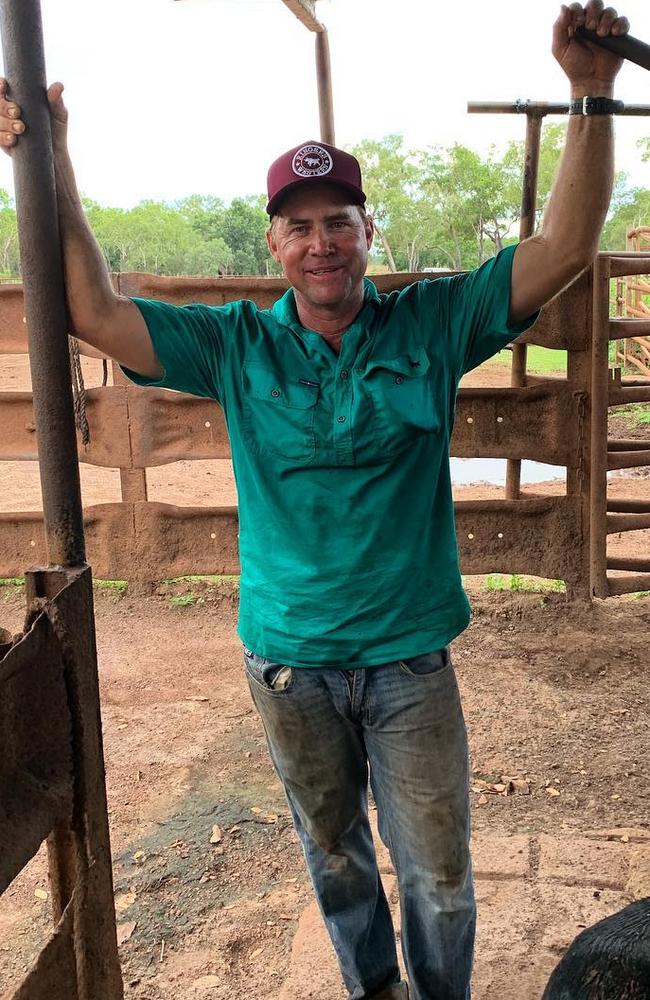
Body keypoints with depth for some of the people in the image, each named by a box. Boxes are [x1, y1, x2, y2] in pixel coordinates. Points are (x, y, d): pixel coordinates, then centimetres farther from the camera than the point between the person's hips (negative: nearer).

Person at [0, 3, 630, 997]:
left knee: (439, 872, 13)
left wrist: (591, 97, -18)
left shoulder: (432, 324, -5)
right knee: (335, 855, 22)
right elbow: (96, 314, -6)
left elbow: (563, 250, -10)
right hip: (289, 660, 2)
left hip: (410, 659, -1)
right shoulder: (237, 346, -3)